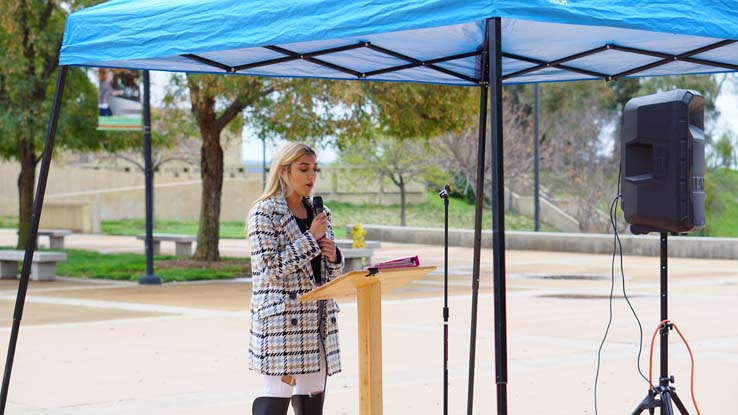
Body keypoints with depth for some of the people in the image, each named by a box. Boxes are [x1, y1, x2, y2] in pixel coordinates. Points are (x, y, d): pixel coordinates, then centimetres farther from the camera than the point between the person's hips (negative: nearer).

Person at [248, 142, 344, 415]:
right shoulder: (265, 212, -5)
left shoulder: (319, 213, 15)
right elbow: (269, 269, -15)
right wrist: (310, 238, -14)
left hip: (318, 319, 7)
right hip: (281, 320, -7)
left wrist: (333, 257, -2)